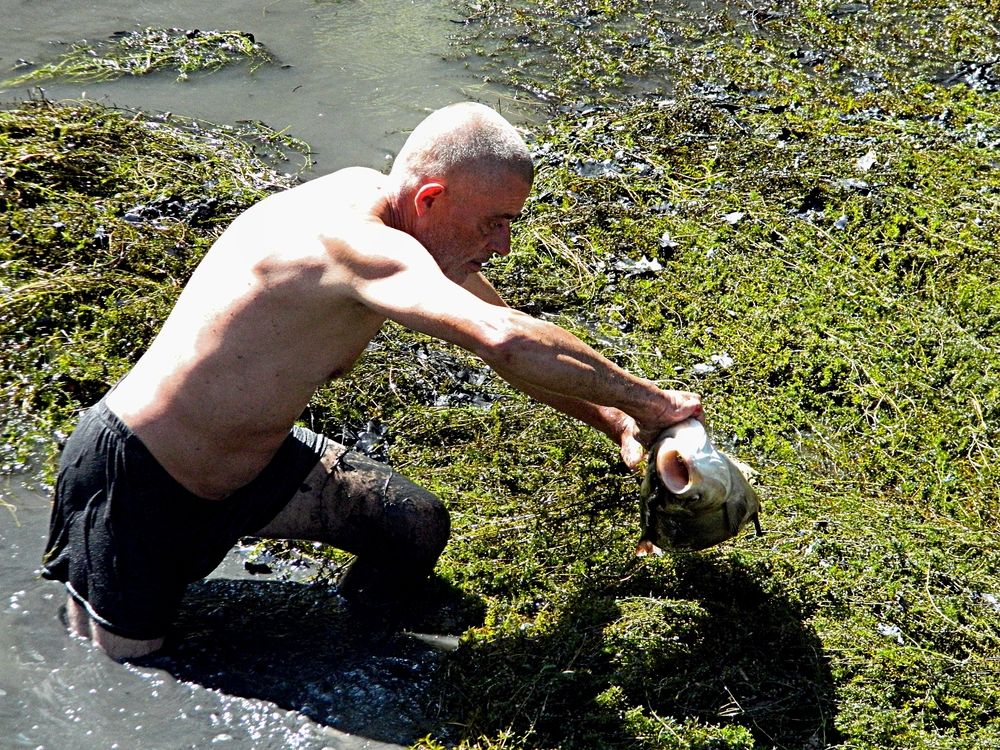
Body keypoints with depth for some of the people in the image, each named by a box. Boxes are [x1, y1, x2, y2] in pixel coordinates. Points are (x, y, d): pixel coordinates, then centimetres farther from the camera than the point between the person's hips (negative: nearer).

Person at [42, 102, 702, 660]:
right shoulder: (354, 241, -34)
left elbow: (505, 333, 7)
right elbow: (504, 342, -48)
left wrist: (618, 424, -1)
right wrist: (643, 399, -33)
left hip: (250, 459, 9)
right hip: (133, 481, -8)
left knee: (416, 528, 2)